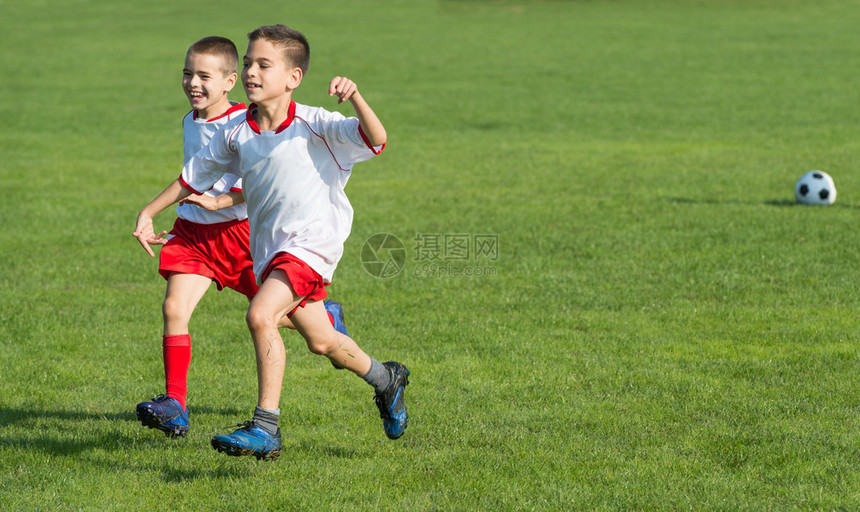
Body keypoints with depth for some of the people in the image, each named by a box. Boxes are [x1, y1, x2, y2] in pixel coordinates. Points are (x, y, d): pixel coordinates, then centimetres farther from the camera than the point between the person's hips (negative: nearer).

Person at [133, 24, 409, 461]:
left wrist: (355, 99, -39)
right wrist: (149, 213, 17)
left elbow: (376, 139, -22)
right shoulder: (237, 135, 4)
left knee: (260, 314, -27)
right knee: (320, 341, 17)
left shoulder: (313, 125, -11)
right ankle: (385, 379, 46)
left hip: (312, 241, -7)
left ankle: (265, 427, -22)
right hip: (269, 248, 7)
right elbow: (197, 174, 17)